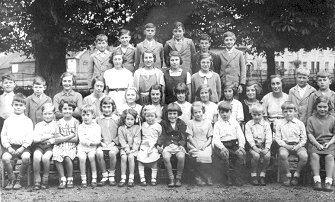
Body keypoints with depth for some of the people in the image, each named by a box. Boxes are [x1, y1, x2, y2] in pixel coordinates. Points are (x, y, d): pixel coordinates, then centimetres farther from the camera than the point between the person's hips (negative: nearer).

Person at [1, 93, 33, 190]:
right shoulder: (8, 120, 14)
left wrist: (22, 147, -14)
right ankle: (11, 179, -6)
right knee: (5, 158, -30)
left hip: (23, 146, -1)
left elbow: (29, 137, 1)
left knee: (26, 157, -33)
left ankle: (19, 180, -11)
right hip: (10, 146, 1)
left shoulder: (28, 121, 9)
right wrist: (8, 147, -7)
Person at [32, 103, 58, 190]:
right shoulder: (38, 125, 13)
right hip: (39, 147, 2)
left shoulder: (56, 125, 9)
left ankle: (45, 180, -13)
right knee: (36, 157, -30)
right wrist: (47, 137, -10)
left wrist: (50, 140, -14)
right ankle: (37, 181, -19)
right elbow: (34, 139, 1)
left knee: (45, 158, -32)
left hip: (50, 147, -2)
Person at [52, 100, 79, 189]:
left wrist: (62, 138, -6)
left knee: (67, 158, -30)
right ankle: (62, 179, -15)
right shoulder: (58, 123, 8)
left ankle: (70, 179, -10)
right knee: (56, 157, -28)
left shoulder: (75, 122, 4)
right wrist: (70, 136, -10)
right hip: (60, 146, 2)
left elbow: (76, 139, -3)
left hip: (71, 146, -2)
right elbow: (56, 140, 0)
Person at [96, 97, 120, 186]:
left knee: (112, 153, -34)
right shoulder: (98, 120, 11)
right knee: (99, 153, -31)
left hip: (113, 144, -2)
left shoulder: (117, 119, 6)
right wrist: (101, 142, -3)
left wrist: (114, 142, -8)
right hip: (102, 144, 2)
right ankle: (104, 175, -14)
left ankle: (112, 174, -13)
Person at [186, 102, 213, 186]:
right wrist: (196, 146, -10)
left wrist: (204, 146, -8)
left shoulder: (208, 123, 11)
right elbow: (190, 137, 1)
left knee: (207, 156, -29)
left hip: (205, 145, 1)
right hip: (194, 146, -1)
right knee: (199, 156, -30)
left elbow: (210, 138, 8)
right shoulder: (190, 123, 8)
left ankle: (207, 176, -11)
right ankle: (198, 177, -15)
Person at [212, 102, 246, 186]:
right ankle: (228, 177, -13)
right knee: (224, 154, -35)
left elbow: (240, 136, 7)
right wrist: (222, 148, -22)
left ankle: (237, 175, -11)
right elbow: (216, 139, -4)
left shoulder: (235, 122, 15)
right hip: (222, 145, -2)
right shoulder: (217, 124, 8)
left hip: (234, 144, 2)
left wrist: (241, 146, -13)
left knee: (242, 153, -29)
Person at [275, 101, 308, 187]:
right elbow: (277, 138, 6)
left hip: (297, 145, 0)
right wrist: (285, 145, -10)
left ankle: (296, 174, -6)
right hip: (285, 145, 0)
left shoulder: (300, 123, 8)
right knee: (282, 154, -35)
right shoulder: (280, 124, 9)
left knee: (304, 156, -31)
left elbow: (304, 138, 7)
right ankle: (288, 174, -12)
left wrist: (298, 146, -11)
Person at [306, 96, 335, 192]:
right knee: (314, 155, -30)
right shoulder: (311, 119, 8)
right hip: (315, 143, 0)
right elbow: (310, 134, 2)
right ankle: (317, 181, -27)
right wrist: (317, 144, -12)